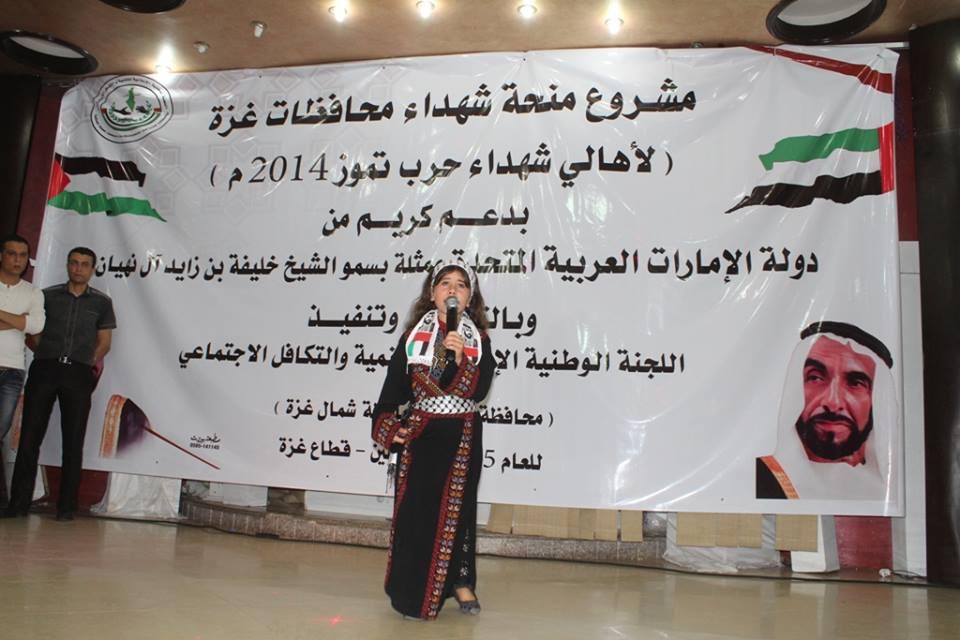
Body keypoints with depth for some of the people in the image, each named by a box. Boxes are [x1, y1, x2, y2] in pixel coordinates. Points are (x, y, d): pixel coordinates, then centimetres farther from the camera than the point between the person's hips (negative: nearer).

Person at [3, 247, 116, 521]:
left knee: (73, 441, 0)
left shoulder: (101, 302, 10)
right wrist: (45, 353, 0)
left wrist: (90, 364, 1)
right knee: (30, 436, 0)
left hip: (78, 374, 0)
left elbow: (104, 342, 11)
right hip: (44, 368, 1)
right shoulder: (48, 295, 11)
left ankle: (66, 506, 5)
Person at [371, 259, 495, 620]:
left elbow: (478, 391, -11)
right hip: (419, 435, 0)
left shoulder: (478, 339, 0)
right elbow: (394, 384, 3)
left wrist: (460, 357, -25)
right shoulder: (414, 334, 2)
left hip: (462, 437, 0)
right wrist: (388, 427, -8)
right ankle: (413, 589, 16)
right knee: (415, 510, 3)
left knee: (456, 508, 8)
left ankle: (460, 582, 23)